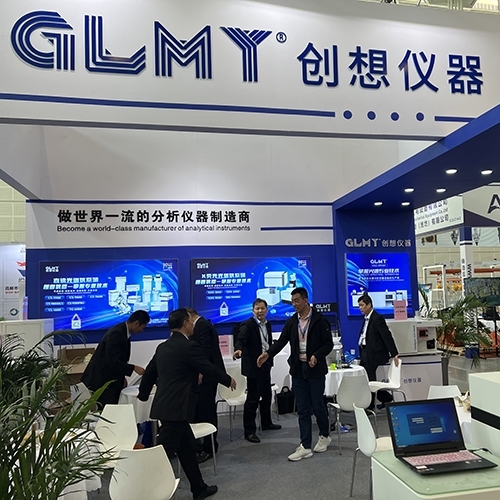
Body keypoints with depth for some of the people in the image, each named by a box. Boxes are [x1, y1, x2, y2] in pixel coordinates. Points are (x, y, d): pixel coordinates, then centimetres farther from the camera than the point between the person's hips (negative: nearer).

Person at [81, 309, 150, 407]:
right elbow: (112, 361, -27)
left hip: (110, 379, 9)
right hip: (101, 381, -9)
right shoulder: (116, 333, -23)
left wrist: (122, 377, 8)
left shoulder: (123, 331, 6)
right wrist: (134, 368, -22)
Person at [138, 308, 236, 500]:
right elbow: (209, 369, -8)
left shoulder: (163, 347, 10)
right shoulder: (190, 346, -14)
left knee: (188, 447, 19)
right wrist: (228, 380, 10)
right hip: (176, 408, -9)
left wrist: (143, 394, 36)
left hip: (166, 405, 9)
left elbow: (149, 372, 19)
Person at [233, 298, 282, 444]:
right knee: (252, 399, -3)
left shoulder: (267, 325, 9)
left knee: (266, 395, 19)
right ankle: (249, 431, 6)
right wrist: (238, 349, -50)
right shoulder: (247, 325, -15)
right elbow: (240, 339, -30)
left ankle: (266, 423, 37)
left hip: (265, 365, 8)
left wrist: (270, 361, 16)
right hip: (253, 366, -8)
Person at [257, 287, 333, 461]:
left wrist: (317, 356, -22)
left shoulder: (319, 320, -6)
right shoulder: (291, 322, 6)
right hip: (298, 369, 4)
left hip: (315, 369, -4)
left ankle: (324, 435, 33)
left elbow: (328, 343, -6)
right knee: (302, 409, 7)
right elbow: (281, 341, -1)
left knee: (317, 406, 8)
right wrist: (268, 353, -18)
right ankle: (305, 446, 14)